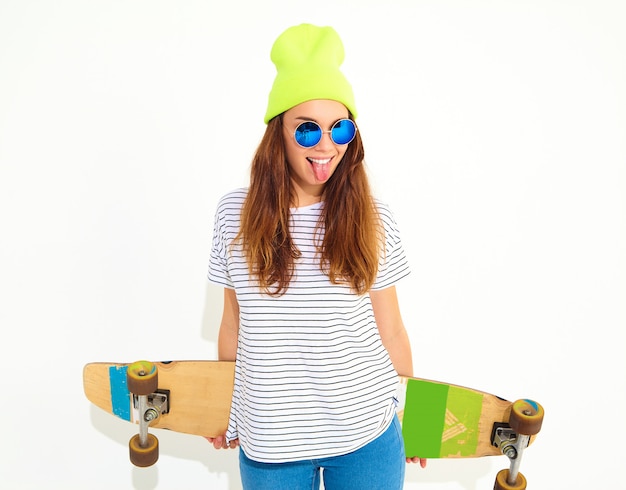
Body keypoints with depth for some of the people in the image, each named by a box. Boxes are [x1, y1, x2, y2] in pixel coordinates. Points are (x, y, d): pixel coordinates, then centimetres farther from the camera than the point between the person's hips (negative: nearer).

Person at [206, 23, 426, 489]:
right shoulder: (235, 214, -6)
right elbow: (234, 324, 4)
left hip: (367, 436, 0)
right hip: (268, 440, 1)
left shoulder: (373, 218, -8)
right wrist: (223, 407, 12)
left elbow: (390, 331, 0)